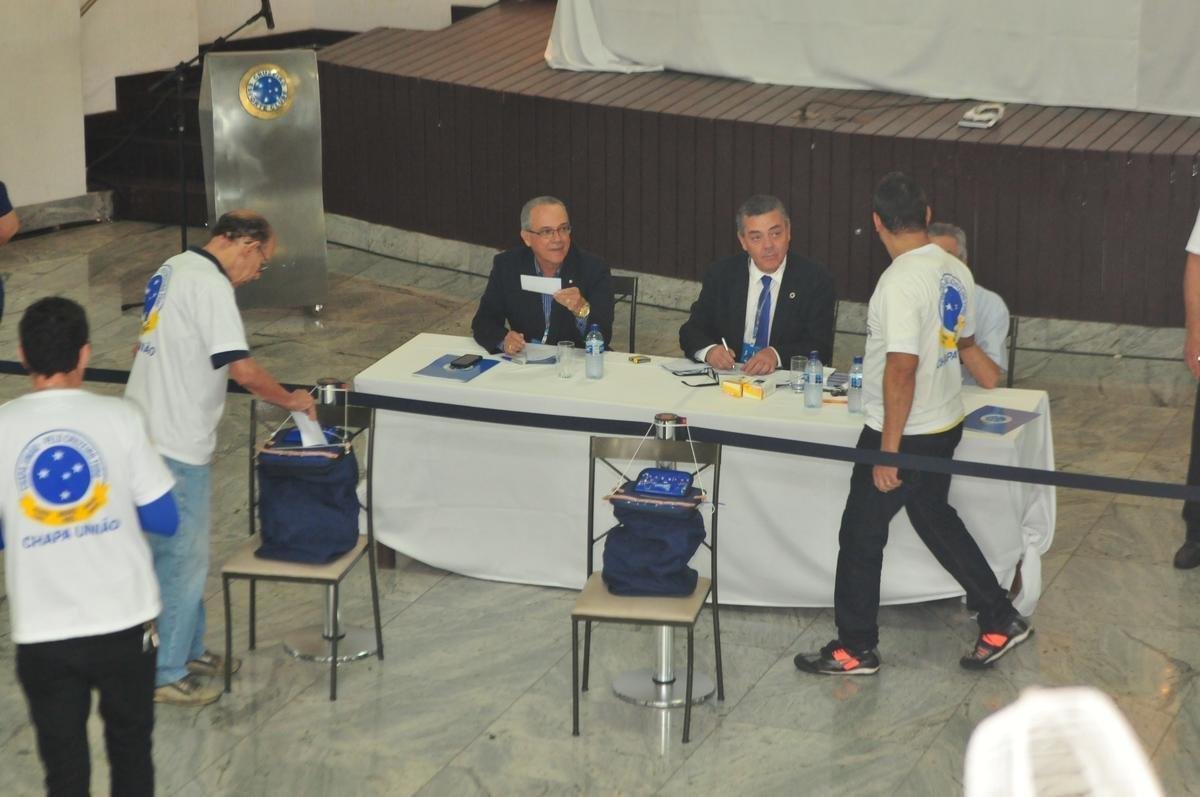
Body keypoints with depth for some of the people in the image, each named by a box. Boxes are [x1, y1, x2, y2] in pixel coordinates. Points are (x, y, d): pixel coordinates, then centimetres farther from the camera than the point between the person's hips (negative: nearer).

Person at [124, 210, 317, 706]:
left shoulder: (172, 270, 12)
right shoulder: (209, 285, -18)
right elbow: (242, 368, -23)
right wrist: (289, 399, -9)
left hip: (147, 432, 10)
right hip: (176, 446, -10)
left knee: (178, 553, 20)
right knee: (183, 559, -1)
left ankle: (188, 652, 32)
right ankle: (167, 675, 7)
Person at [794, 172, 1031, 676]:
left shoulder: (901, 281, -24)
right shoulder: (956, 271, 1)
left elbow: (902, 369, -28)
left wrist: (888, 451, -23)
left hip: (903, 434, -8)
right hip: (946, 425, 8)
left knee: (861, 535, 7)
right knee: (935, 517, 24)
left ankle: (855, 648, 18)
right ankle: (1000, 620, 27)